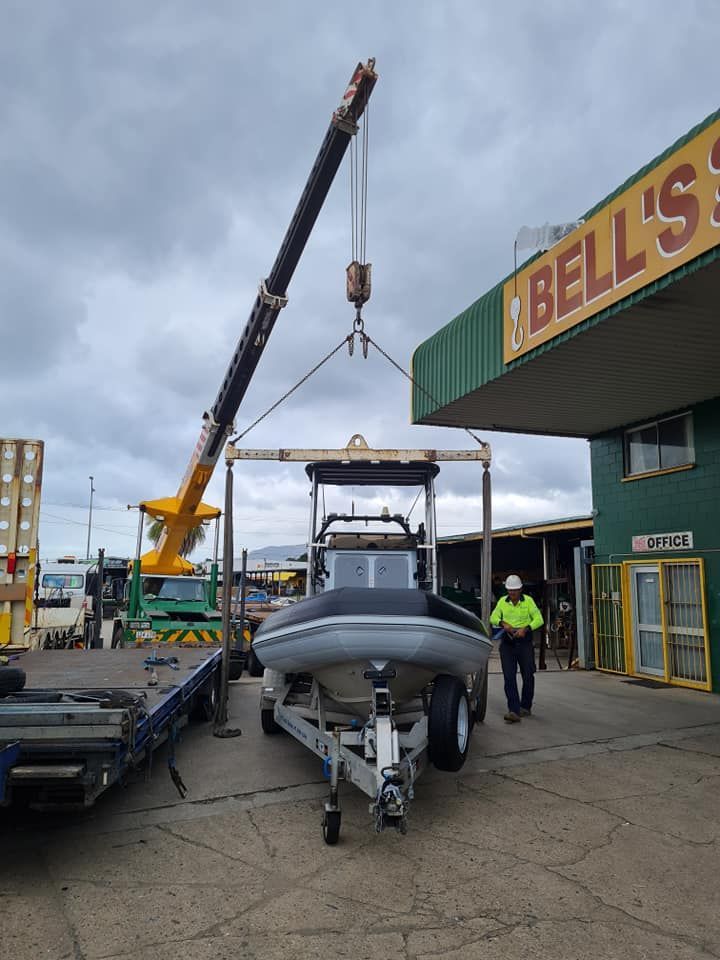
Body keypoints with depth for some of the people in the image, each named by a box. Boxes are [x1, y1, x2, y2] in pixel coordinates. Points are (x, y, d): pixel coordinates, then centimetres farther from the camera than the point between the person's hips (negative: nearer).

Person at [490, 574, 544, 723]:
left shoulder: (528, 600, -2)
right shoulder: (502, 601, 5)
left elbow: (539, 619, -6)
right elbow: (493, 617, 5)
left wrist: (525, 628, -22)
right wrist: (503, 623, -17)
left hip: (524, 641, -1)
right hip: (507, 642, 1)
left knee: (528, 675, 8)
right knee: (509, 676, -9)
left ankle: (525, 707, 28)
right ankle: (514, 711, -11)